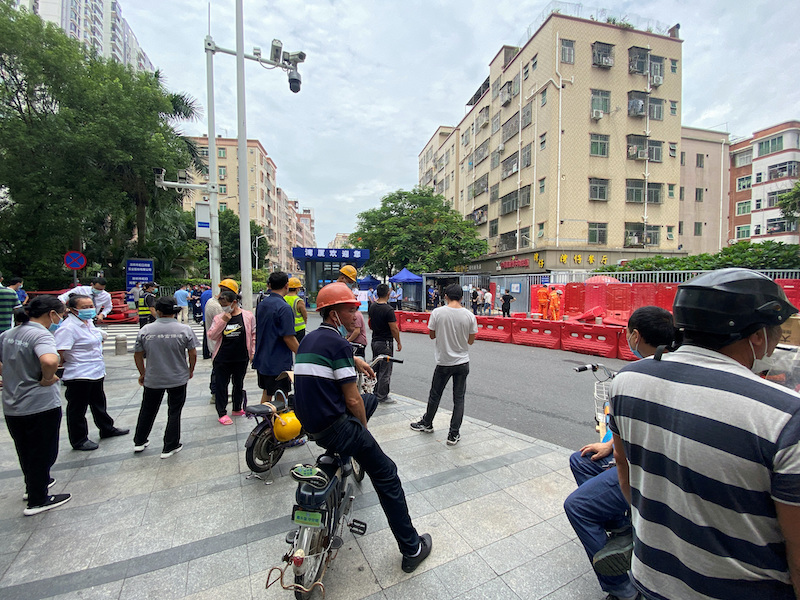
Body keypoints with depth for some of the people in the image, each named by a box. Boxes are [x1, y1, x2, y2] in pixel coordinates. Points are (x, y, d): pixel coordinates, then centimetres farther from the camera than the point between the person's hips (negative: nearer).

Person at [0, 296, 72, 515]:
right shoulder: (41, 335, -21)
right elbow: (49, 361, -40)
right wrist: (47, 379, -22)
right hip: (41, 406, -8)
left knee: (25, 452, 26)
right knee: (43, 453, 10)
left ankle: (33, 485, 45)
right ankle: (38, 501, 22)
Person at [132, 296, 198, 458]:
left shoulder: (145, 330, -8)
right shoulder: (184, 329, -13)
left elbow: (137, 355, 0)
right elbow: (193, 354, -8)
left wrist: (142, 373, 15)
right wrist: (191, 370, 9)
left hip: (152, 379, 2)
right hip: (178, 379, -2)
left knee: (148, 410, 22)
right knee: (174, 412, 10)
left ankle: (139, 442, 38)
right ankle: (170, 447, 18)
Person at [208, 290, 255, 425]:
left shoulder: (248, 316, -4)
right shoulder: (219, 318, 0)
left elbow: (254, 335, 3)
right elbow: (211, 336, -7)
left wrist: (253, 353, 0)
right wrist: (223, 321, -17)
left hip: (241, 358, 0)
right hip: (222, 359, 0)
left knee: (239, 384, 15)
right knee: (221, 385, 5)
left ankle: (237, 409, 33)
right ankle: (222, 413, 19)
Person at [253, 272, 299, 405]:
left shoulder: (262, 304, 6)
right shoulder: (283, 308, -20)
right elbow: (288, 338, -21)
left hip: (262, 359, 9)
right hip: (279, 362, -8)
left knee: (266, 392, 21)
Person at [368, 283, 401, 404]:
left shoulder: (372, 307, 4)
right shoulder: (388, 310, -20)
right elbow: (394, 329, -18)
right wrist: (399, 343, -8)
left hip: (374, 341, 8)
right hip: (385, 343, -8)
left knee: (375, 368, 18)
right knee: (385, 370, 2)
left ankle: (374, 393, 28)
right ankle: (382, 396, 10)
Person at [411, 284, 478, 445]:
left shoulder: (437, 313, -12)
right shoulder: (469, 316, -8)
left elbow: (432, 335, -2)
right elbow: (471, 341, 0)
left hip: (444, 362, -1)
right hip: (463, 363, 1)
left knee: (435, 395, 17)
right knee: (459, 398, 11)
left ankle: (427, 424, 36)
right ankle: (454, 434, 15)